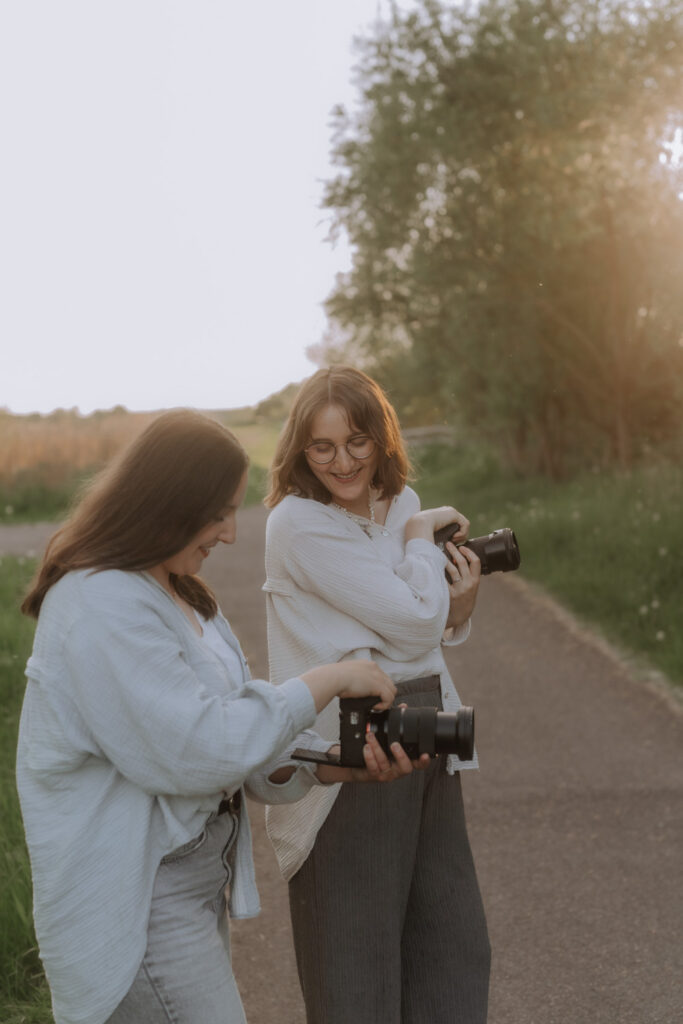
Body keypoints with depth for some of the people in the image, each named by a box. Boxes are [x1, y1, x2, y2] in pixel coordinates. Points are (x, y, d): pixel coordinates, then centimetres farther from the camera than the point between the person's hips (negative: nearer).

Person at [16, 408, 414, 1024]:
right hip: (135, 900, -10)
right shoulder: (102, 608, -22)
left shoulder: (175, 591, 11)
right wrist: (327, 681, -19)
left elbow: (243, 711, 7)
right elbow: (199, 748, -26)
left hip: (196, 875, 10)